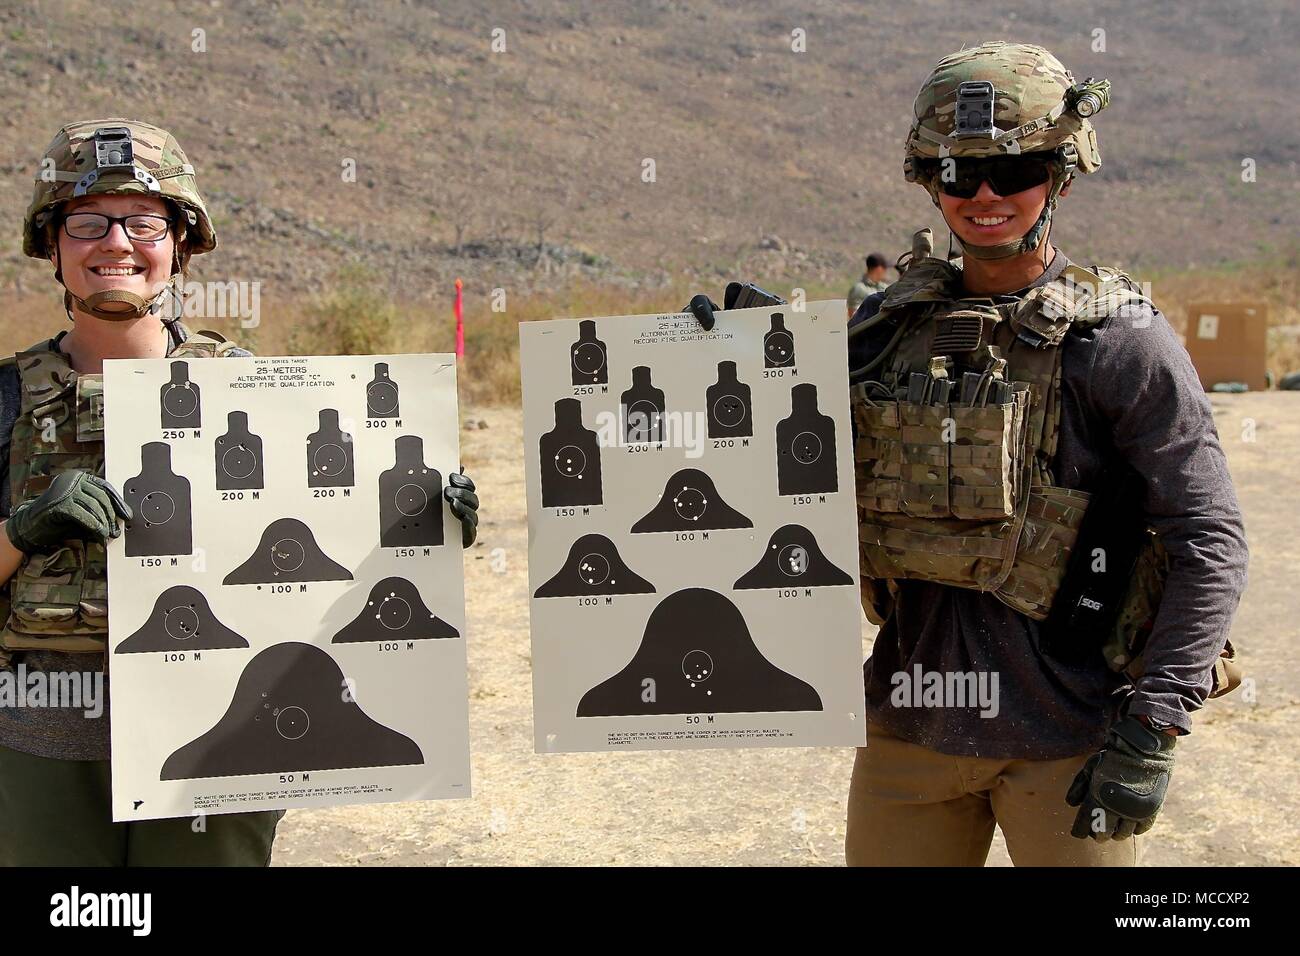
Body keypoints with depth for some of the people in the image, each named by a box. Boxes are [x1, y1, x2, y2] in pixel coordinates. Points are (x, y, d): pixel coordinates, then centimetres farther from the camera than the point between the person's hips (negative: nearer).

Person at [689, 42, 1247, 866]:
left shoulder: (1122, 340, -7)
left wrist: (1151, 733, -15)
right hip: (912, 726, 4)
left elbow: (1211, 542, -9)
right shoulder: (887, 327, 5)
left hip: (1067, 733, -4)